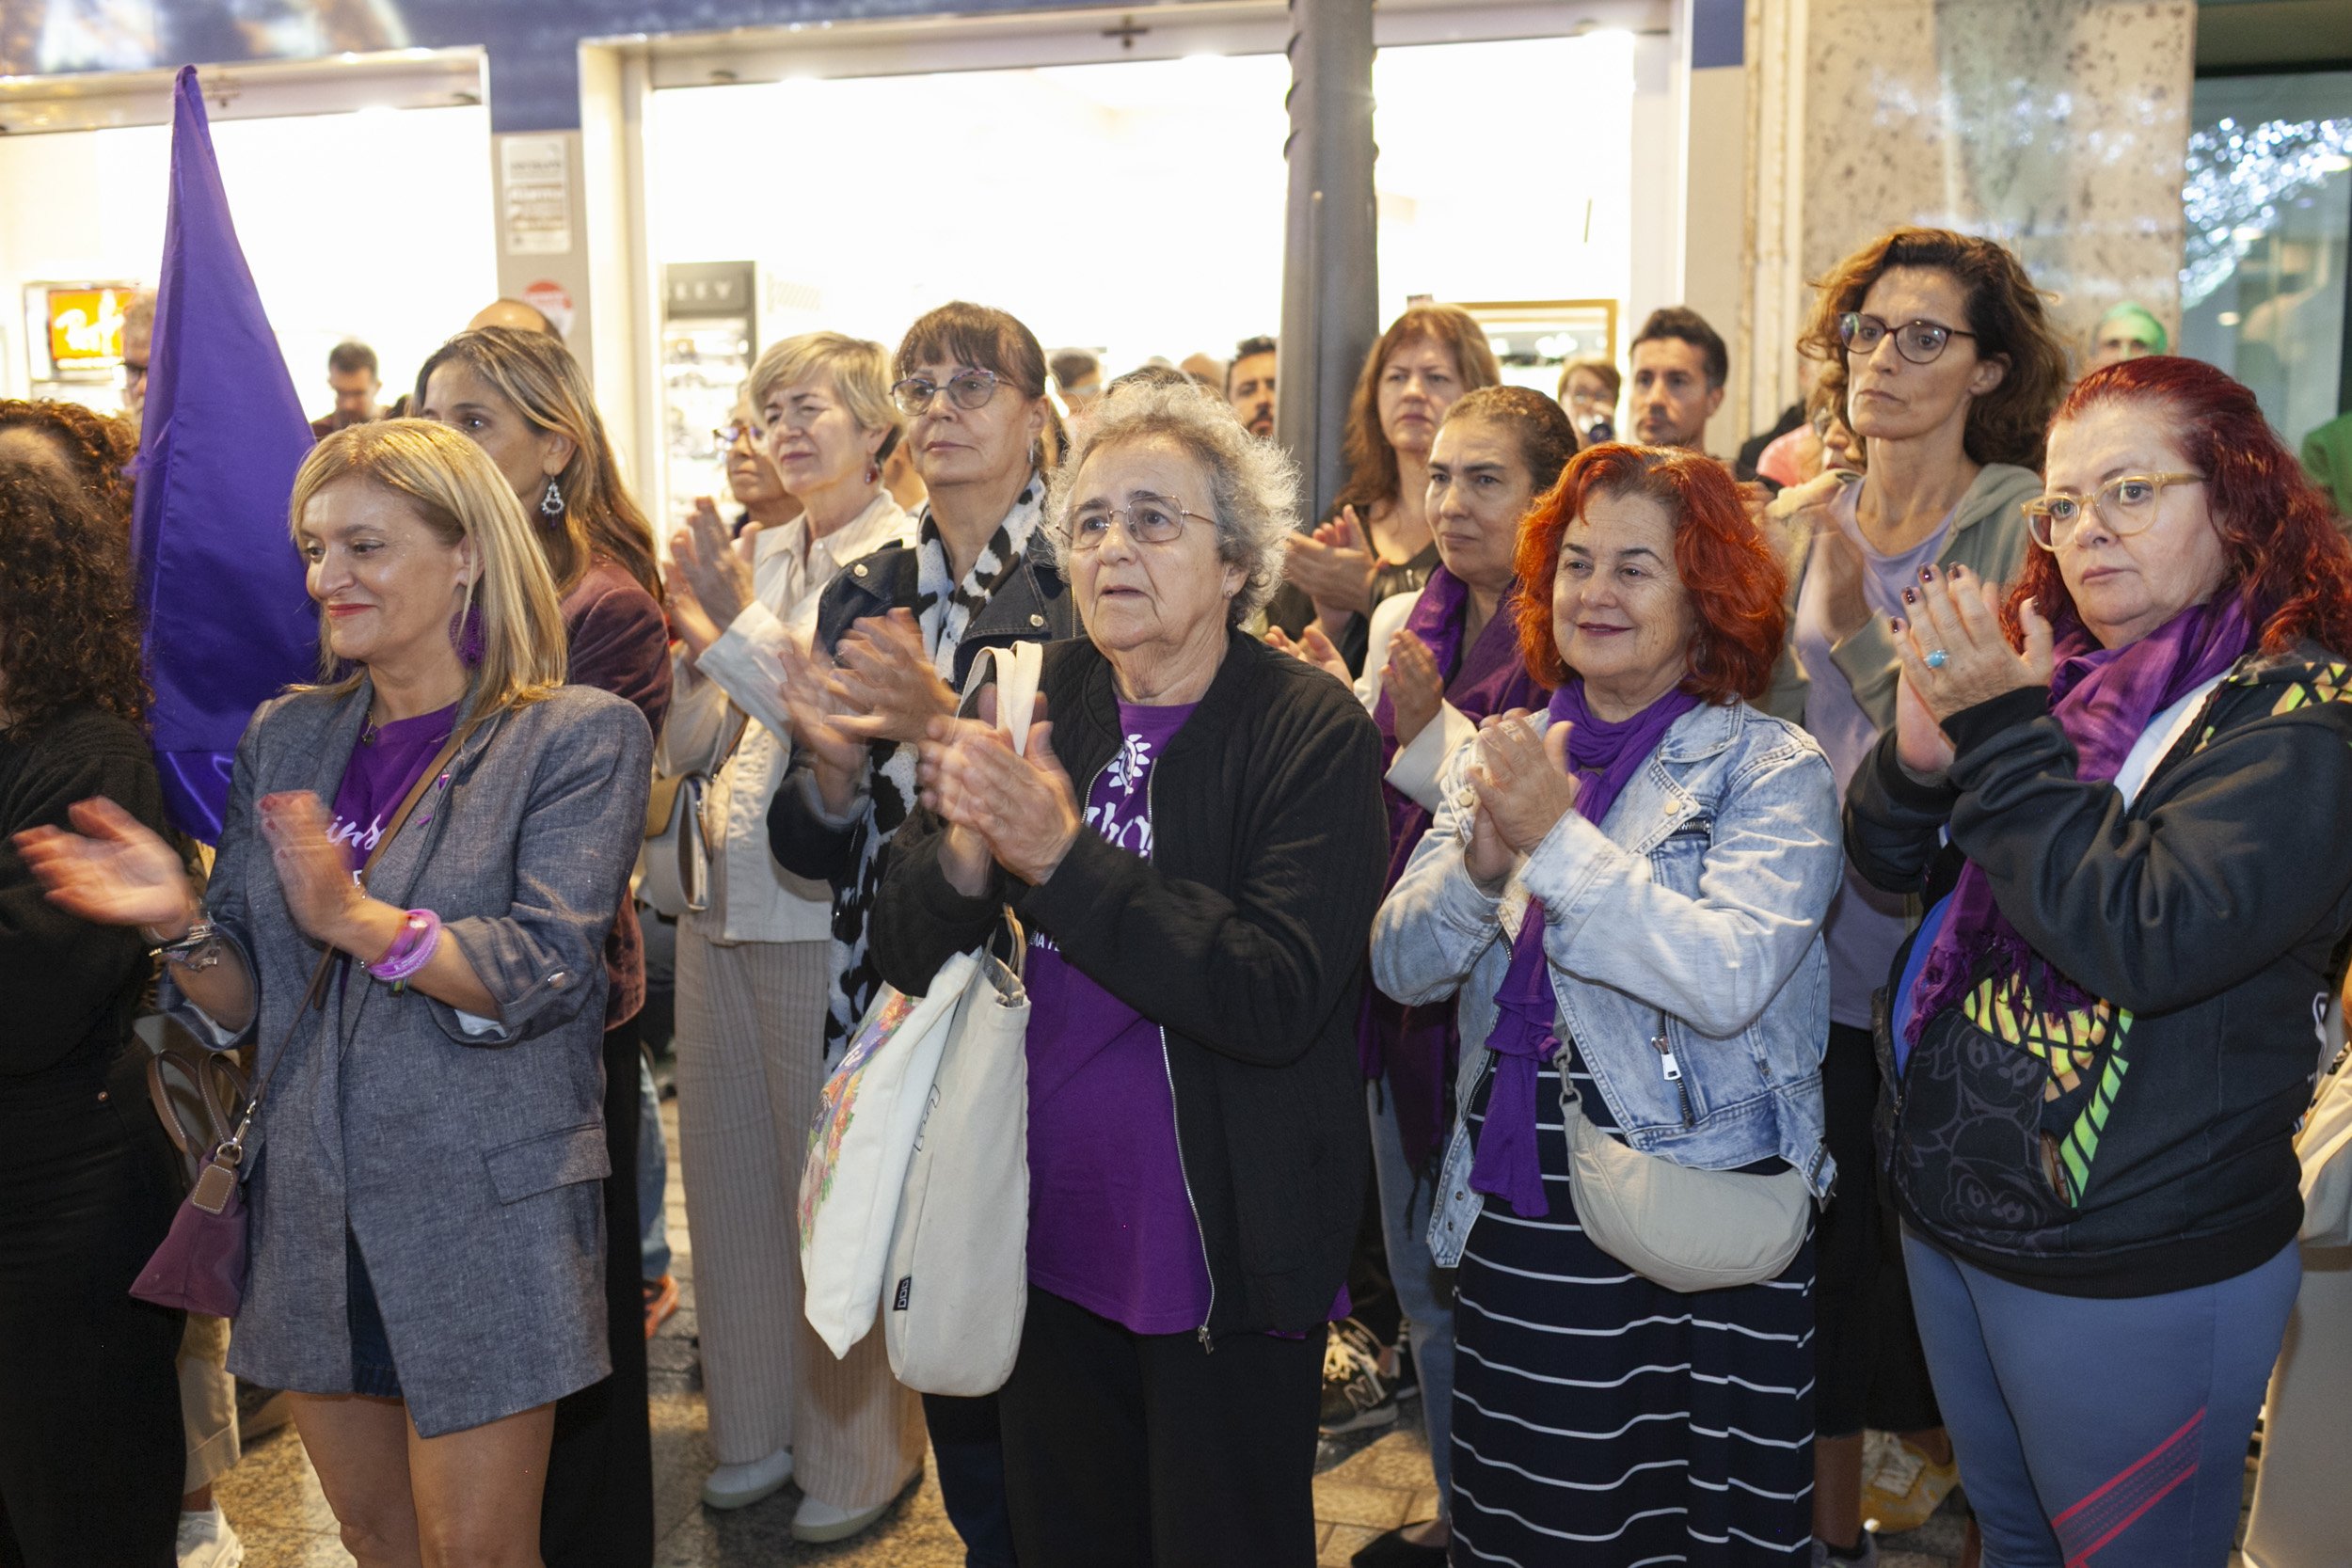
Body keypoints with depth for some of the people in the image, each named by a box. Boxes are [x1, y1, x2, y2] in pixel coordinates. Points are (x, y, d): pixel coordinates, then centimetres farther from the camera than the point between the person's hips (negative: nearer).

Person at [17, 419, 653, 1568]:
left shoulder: (579, 737, -7)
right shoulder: (285, 737, 9)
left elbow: (542, 975, -18)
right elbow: (243, 1004, 8)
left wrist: (355, 918, -31)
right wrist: (180, 926, -14)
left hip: (482, 1211, -5)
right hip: (313, 1215, 5)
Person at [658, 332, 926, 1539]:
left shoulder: (911, 559, -6)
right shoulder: (757, 555, 12)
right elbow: (690, 748, 11)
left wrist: (738, 623, -17)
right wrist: (693, 634, -6)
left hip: (832, 911, -7)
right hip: (724, 898, 7)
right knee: (732, 1167, 15)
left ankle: (860, 1449, 23)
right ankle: (758, 1423, 33)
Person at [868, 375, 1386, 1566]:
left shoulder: (1312, 732, -14)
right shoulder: (1035, 702, -1)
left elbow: (1278, 996, -25)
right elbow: (908, 955, -2)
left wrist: (1061, 857, -30)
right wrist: (965, 850, -23)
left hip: (1223, 1265, -4)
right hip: (1049, 1243, 5)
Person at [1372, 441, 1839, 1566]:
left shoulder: (1770, 769, -7)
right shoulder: (1503, 758, 6)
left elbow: (1730, 981, -23)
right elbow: (1400, 967, -1)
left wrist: (1560, 838, -26)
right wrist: (1481, 862, -19)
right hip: (1514, 1227, 4)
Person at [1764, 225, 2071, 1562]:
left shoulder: (2025, 525, -8)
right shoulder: (1798, 521, 6)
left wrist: (1860, 623, -21)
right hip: (1816, 961, 4)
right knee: (1825, 1244, 14)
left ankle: (1936, 1441, 40)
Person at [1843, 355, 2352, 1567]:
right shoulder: (2065, 671, 2)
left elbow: (2148, 938, -29)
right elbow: (1888, 861, 3)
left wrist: (2002, 733, -26)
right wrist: (1923, 750, -17)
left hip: (2137, 1274, -6)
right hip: (1948, 1212, 6)